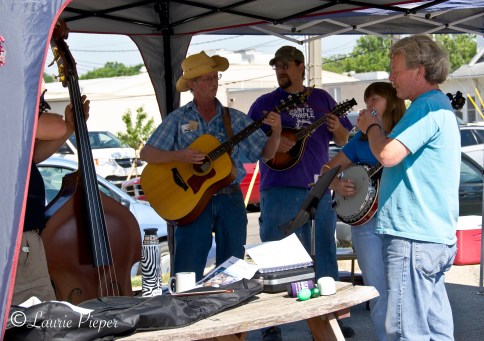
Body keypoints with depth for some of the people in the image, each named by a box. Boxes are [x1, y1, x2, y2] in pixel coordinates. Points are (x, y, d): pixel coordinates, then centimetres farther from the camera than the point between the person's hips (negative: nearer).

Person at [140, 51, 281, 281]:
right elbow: (146, 154, 0)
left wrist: (276, 132, -12)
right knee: (188, 269, -4)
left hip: (231, 199, 2)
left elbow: (266, 153, 7)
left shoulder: (236, 119, 8)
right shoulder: (178, 119, 4)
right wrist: (178, 156, -15)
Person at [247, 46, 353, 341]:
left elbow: (344, 141, 13)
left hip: (319, 188, 3)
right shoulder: (265, 103, 4)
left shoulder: (322, 98, 11)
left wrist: (337, 129, -9)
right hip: (279, 189, -2)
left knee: (324, 253, 10)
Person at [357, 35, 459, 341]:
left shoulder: (427, 107, -14)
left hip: (413, 238, -11)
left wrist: (371, 126, -6)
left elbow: (387, 154, -23)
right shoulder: (441, 106, 20)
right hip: (436, 237, 11)